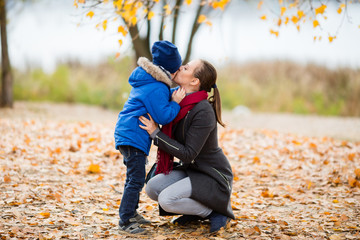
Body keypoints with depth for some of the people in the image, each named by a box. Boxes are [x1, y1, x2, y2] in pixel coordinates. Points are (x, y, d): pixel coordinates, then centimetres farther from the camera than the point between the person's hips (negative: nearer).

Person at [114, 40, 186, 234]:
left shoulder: (146, 81, 15)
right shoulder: (157, 88, -18)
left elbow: (160, 101, 26)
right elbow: (163, 116, -19)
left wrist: (175, 95, 14)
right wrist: (175, 102, -8)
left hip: (126, 133, 11)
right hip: (134, 136, -11)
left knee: (134, 177, 20)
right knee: (136, 180, -10)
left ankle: (131, 213, 31)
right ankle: (125, 220, -8)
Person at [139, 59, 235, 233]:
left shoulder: (203, 112, -26)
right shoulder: (180, 102, -1)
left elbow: (188, 154, -27)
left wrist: (156, 133, -25)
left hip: (214, 177, -8)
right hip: (190, 170, 8)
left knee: (166, 199, -25)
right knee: (152, 188, -7)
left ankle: (217, 211, -4)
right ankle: (198, 211, 9)